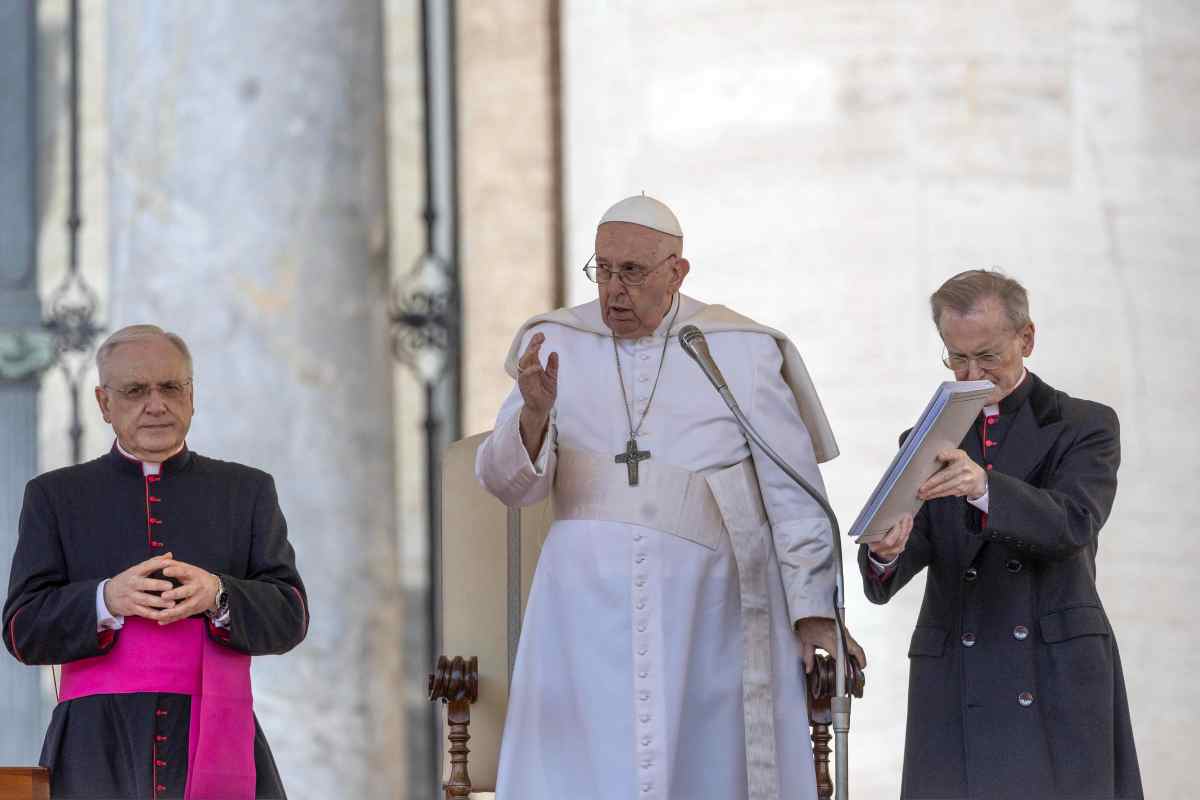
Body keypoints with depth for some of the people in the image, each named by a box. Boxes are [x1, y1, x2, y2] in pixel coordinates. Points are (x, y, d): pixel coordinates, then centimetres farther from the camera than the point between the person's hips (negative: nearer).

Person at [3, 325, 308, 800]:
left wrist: (217, 596, -13)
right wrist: (108, 600, -14)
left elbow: (289, 618, 7)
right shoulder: (55, 497, 13)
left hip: (216, 750, 1)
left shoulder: (247, 492, 15)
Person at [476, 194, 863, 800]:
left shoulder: (742, 353, 1)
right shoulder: (556, 346, 6)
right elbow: (509, 483, -1)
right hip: (590, 609, 1)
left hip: (705, 609, -1)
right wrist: (534, 414, -21)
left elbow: (792, 493, 3)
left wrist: (814, 612, -1)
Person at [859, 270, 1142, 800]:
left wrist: (984, 489, -32)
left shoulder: (1085, 427, 6)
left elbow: (1073, 523, -14)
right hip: (957, 691, 2)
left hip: (1057, 683, -2)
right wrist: (884, 553, -22)